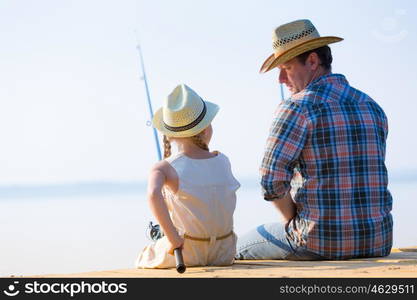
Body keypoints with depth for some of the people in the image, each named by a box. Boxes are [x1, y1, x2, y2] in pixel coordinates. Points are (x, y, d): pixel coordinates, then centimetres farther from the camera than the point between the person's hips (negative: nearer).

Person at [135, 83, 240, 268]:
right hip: (224, 253, 4)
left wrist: (173, 238, -30)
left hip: (185, 253, -4)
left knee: (143, 259, 29)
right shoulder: (223, 161, -4)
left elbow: (154, 194, -37)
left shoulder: (165, 168, -15)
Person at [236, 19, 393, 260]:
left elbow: (272, 180, -18)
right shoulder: (373, 107, 12)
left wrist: (292, 220, 1)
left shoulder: (297, 107, -10)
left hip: (322, 243, -6)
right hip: (378, 243, 6)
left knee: (241, 248, 20)